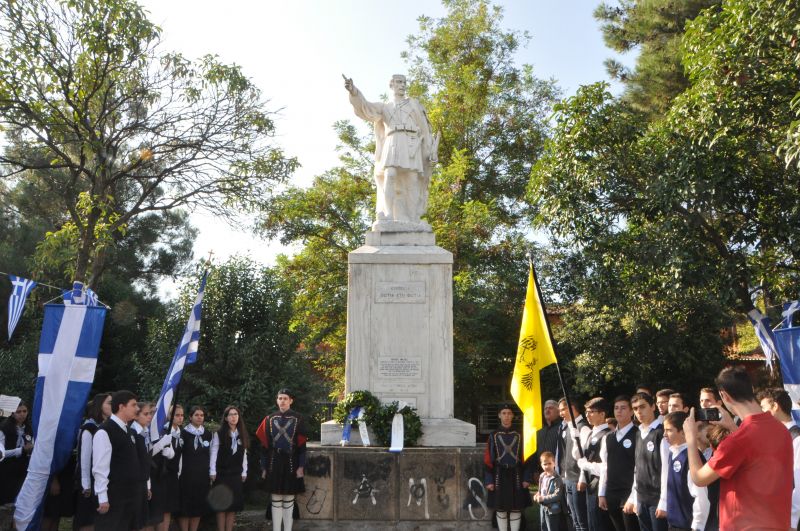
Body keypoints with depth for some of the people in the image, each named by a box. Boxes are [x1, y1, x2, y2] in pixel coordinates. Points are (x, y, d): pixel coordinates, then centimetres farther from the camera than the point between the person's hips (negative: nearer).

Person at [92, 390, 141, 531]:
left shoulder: (128, 431, 12)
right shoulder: (105, 432, -14)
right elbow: (100, 468, -17)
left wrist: (136, 491, 16)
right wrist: (103, 498, -18)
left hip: (130, 494, 8)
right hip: (113, 497, -8)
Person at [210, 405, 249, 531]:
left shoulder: (242, 434, 8)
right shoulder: (219, 433, -5)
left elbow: (244, 455, 9)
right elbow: (214, 454, -6)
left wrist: (244, 472, 6)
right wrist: (213, 472, -10)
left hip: (236, 474, 4)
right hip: (221, 474, -4)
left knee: (234, 504, 4)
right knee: (221, 505, -1)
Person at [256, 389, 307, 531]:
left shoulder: (297, 419, -2)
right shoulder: (269, 419, 4)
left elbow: (302, 445, -2)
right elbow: (265, 445, 6)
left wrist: (301, 466, -8)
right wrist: (264, 468, 4)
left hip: (290, 463, -2)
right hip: (274, 464, 2)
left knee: (288, 501, 4)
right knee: (275, 501, 5)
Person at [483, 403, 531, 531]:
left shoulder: (519, 435, 4)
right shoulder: (493, 435, 1)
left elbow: (526, 457, 4)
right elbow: (488, 459, -1)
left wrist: (526, 478, -3)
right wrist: (489, 480, -6)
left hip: (516, 476, 1)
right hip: (499, 476, 0)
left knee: (516, 509, 3)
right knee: (500, 509, 5)